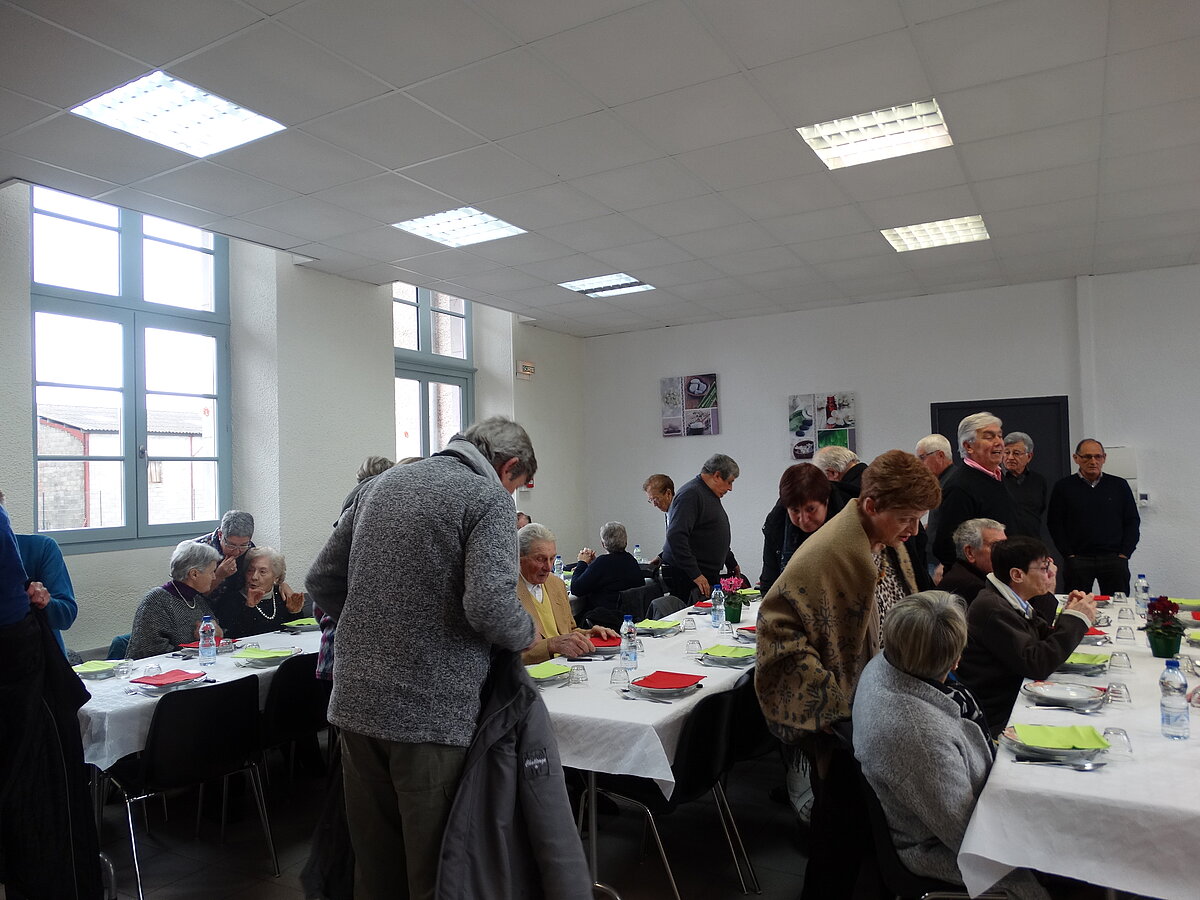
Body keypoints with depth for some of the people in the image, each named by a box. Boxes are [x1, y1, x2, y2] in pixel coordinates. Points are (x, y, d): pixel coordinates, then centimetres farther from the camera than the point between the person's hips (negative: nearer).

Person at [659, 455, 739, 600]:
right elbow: (675, 536, -26)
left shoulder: (711, 495, 19)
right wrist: (695, 575, -27)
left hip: (709, 574, 10)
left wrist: (731, 563, 36)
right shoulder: (691, 494, -15)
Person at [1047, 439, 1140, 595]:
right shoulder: (1063, 487, 4)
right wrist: (1069, 555, -5)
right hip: (1077, 561, -1)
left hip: (1114, 559, 2)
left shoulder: (1120, 485, 10)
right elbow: (1054, 524, 2)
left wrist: (1124, 554, 1)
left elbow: (1133, 522, 11)